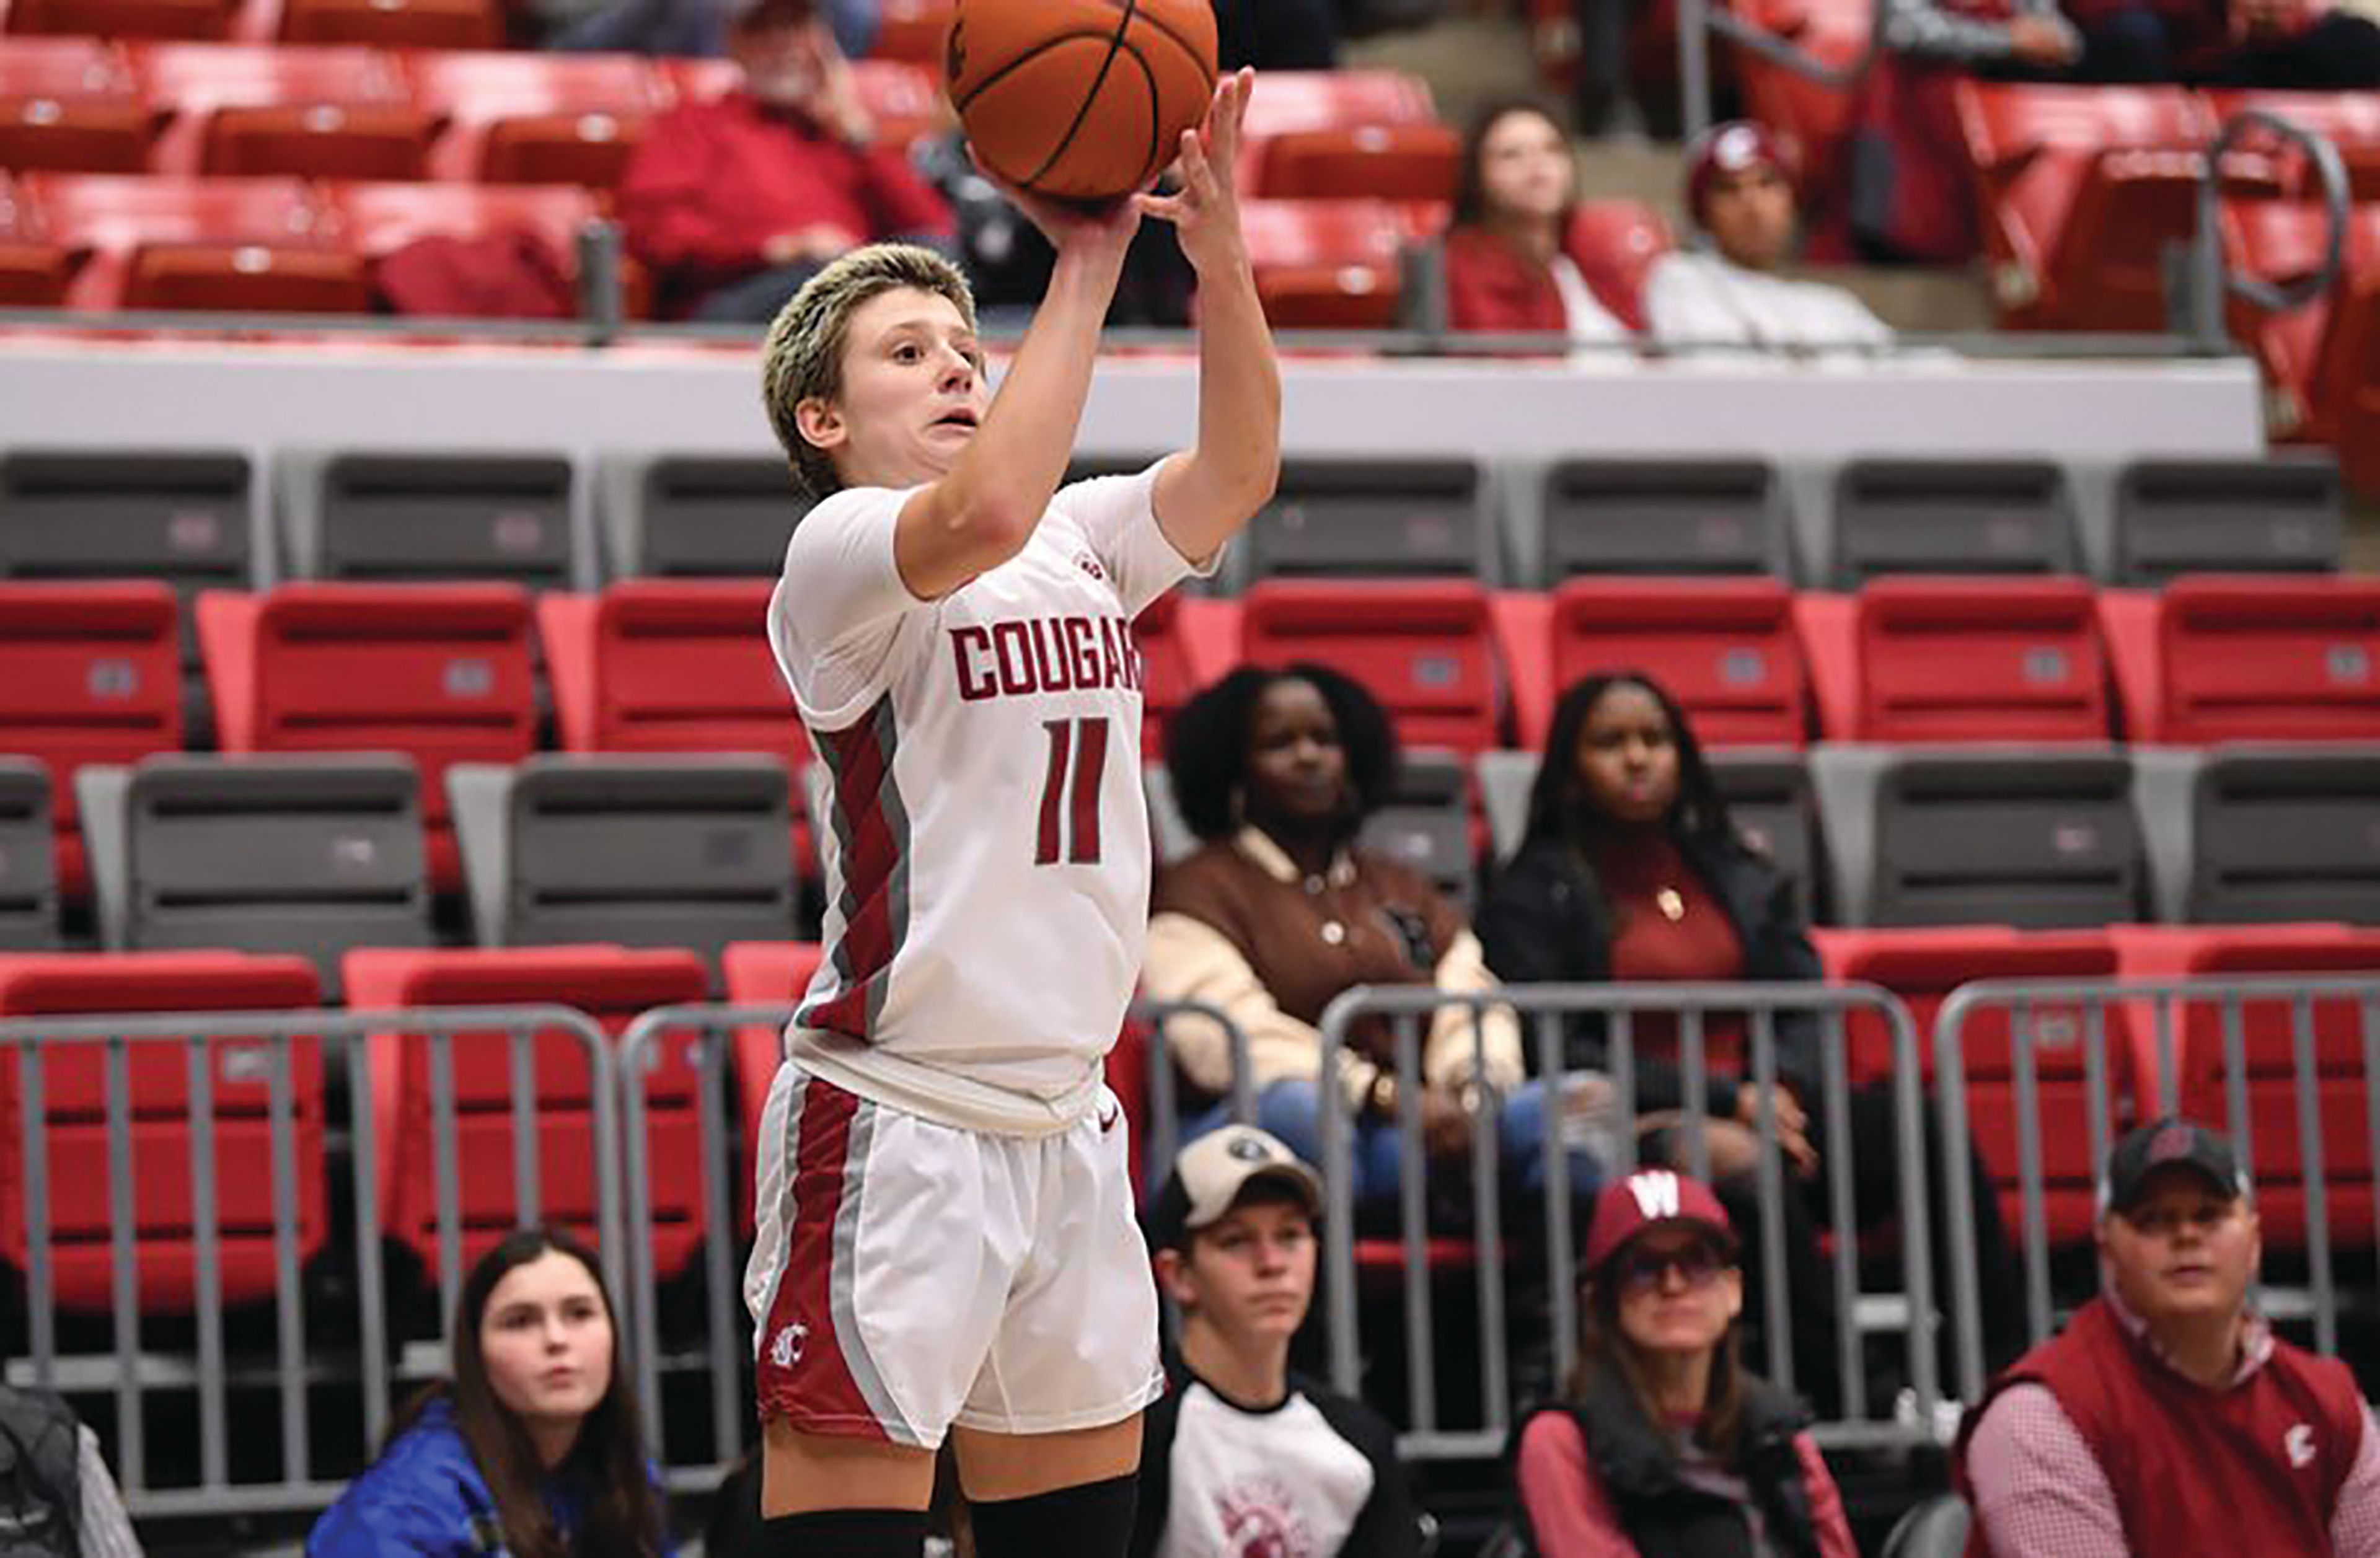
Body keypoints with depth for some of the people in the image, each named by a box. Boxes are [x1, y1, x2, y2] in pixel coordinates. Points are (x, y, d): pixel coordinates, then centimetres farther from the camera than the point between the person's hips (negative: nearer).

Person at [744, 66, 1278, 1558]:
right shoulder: (838, 555, -8)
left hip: (1065, 1119, 8)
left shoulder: (1082, 543, 14)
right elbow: (990, 510, -28)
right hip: (892, 1115, -7)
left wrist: (1217, 246, -12)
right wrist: (1087, 268, -24)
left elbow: (1239, 469, 1)